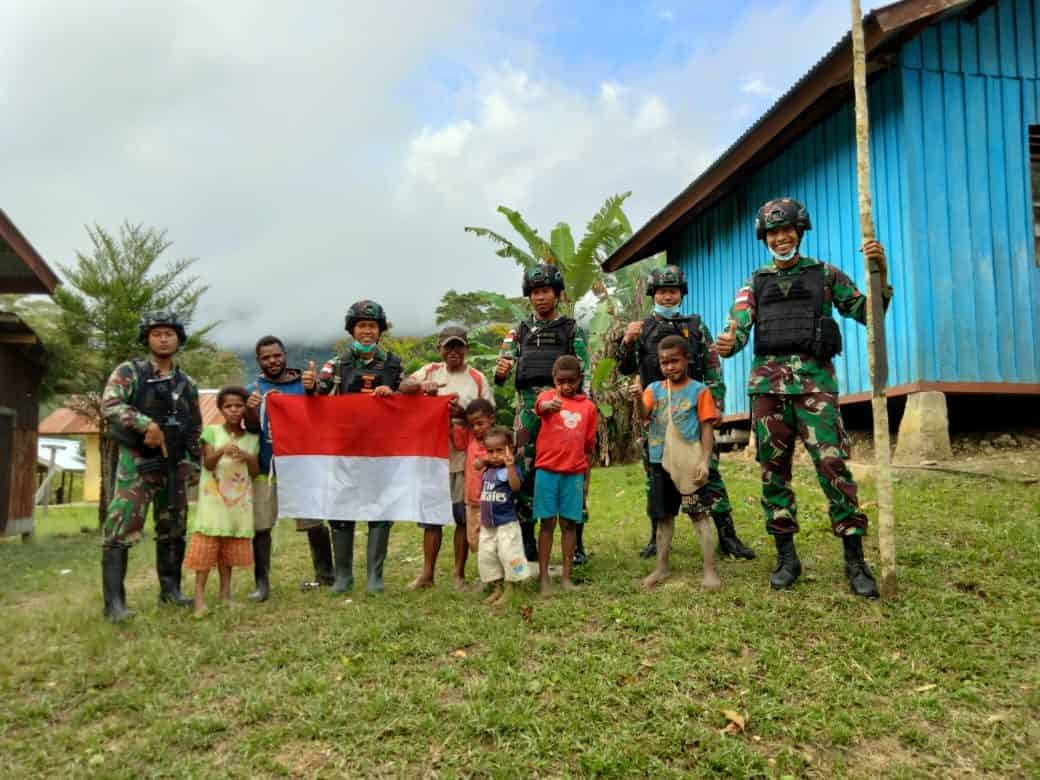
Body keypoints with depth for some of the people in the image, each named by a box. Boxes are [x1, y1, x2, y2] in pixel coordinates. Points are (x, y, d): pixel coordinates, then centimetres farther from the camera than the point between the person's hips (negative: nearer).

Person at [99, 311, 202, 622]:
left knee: (173, 529, 10)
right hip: (136, 461, -5)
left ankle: (170, 589, 21)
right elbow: (109, 404, -16)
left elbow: (196, 428, 17)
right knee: (122, 528, -9)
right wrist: (147, 424, -27)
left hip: (173, 464, 5)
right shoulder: (129, 371, -1)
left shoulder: (187, 384, 12)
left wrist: (193, 464, 11)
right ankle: (114, 601, -6)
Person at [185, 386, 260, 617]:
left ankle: (225, 594, 16)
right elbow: (208, 463, -11)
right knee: (207, 544, -8)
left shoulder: (252, 437, 7)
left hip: (240, 499, 3)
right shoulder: (212, 431, -1)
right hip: (213, 496, -3)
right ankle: (199, 596, -6)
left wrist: (247, 457, -15)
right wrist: (221, 451, -30)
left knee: (231, 546, 7)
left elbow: (256, 472, 5)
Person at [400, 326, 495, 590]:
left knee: (463, 517, 5)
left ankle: (459, 575, 16)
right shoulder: (430, 371, 8)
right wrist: (421, 385, -24)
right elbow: (401, 387, -5)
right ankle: (427, 574, 20)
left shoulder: (478, 379, 2)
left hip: (464, 457, -2)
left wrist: (465, 413, -16)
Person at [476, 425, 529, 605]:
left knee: (509, 555, -6)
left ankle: (509, 588, 8)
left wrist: (510, 465, -44)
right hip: (487, 524, 8)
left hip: (507, 523, -8)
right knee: (485, 557, 11)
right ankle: (496, 588, 23)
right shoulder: (487, 471, 11)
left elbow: (516, 487, -34)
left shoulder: (511, 469, -13)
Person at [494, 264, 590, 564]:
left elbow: (583, 376, 3)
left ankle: (575, 542, 11)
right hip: (528, 413, 2)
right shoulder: (519, 331, 12)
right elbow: (503, 368, 6)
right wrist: (501, 371, -18)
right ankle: (526, 541, 15)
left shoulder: (572, 330, 6)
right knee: (525, 475, 4)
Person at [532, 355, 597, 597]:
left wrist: (586, 479, 10)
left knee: (570, 523, 7)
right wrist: (550, 405, -52)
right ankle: (543, 577, 9)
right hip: (547, 471, -2)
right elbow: (540, 406, -28)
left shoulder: (588, 406, 6)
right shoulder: (548, 396, -2)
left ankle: (566, 577, 17)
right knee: (547, 522, 3)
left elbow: (589, 445, 10)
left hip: (574, 473, 2)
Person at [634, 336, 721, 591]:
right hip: (661, 463, 4)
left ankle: (710, 570, 5)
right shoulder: (654, 389, 6)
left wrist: (705, 461, -13)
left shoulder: (698, 390, -4)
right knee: (663, 516, 14)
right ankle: (661, 567, 27)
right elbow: (644, 415, -10)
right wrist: (638, 399, -30)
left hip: (689, 464, -4)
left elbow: (707, 428, -5)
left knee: (699, 515, -1)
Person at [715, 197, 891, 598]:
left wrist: (881, 273, -5)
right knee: (773, 470, 3)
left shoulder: (824, 274, 11)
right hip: (768, 382, 2)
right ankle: (786, 556, 14)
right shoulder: (755, 283, 14)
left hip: (815, 380, -2)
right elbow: (738, 328, 2)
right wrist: (726, 343, -22)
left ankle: (855, 560, -2)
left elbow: (868, 313, 11)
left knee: (833, 465, -11)